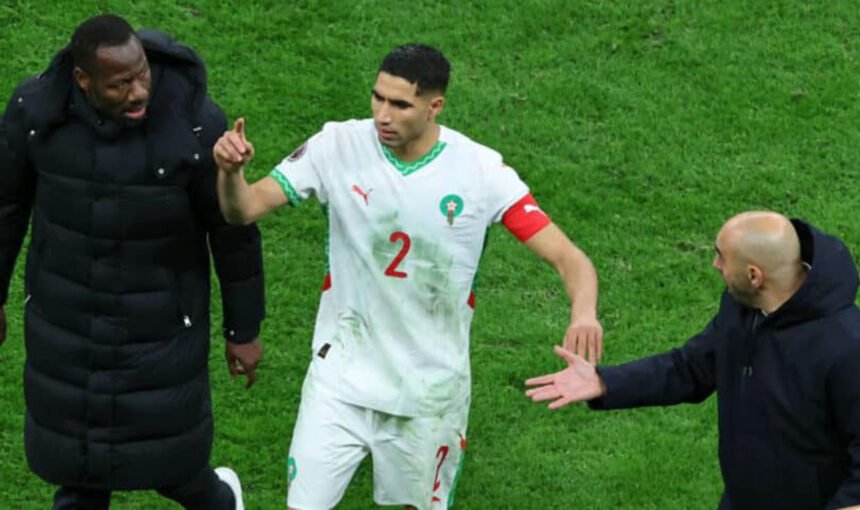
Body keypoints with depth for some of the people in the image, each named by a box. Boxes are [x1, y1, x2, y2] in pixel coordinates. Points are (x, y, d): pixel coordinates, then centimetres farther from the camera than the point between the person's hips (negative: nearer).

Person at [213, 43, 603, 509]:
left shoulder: (481, 171, -15)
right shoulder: (339, 147, -12)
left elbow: (567, 257, -16)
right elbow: (244, 209, -12)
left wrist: (584, 312, -38)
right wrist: (230, 172, -36)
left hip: (430, 389, 0)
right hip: (341, 377, 0)